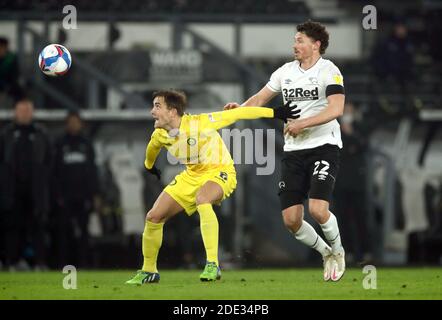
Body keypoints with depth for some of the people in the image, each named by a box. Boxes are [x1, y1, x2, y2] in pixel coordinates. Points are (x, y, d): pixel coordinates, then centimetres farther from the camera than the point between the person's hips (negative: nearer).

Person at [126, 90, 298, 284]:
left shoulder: (199, 123, -27)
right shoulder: (159, 136, -8)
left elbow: (237, 114, -24)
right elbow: (153, 147, 18)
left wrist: (275, 113, -25)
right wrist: (149, 165, 38)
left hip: (219, 172, -7)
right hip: (191, 176, 7)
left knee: (202, 199, -40)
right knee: (153, 217, -1)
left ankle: (212, 265, -40)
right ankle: (149, 271, 21)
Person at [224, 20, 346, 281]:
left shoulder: (329, 71, -8)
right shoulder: (286, 71, 10)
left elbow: (336, 108, -21)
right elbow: (261, 98, 17)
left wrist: (302, 123, -27)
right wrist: (240, 108, -2)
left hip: (324, 146, -6)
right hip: (293, 152, 6)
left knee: (318, 209, -22)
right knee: (291, 219, -3)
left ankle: (338, 251, 8)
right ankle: (327, 254, 21)